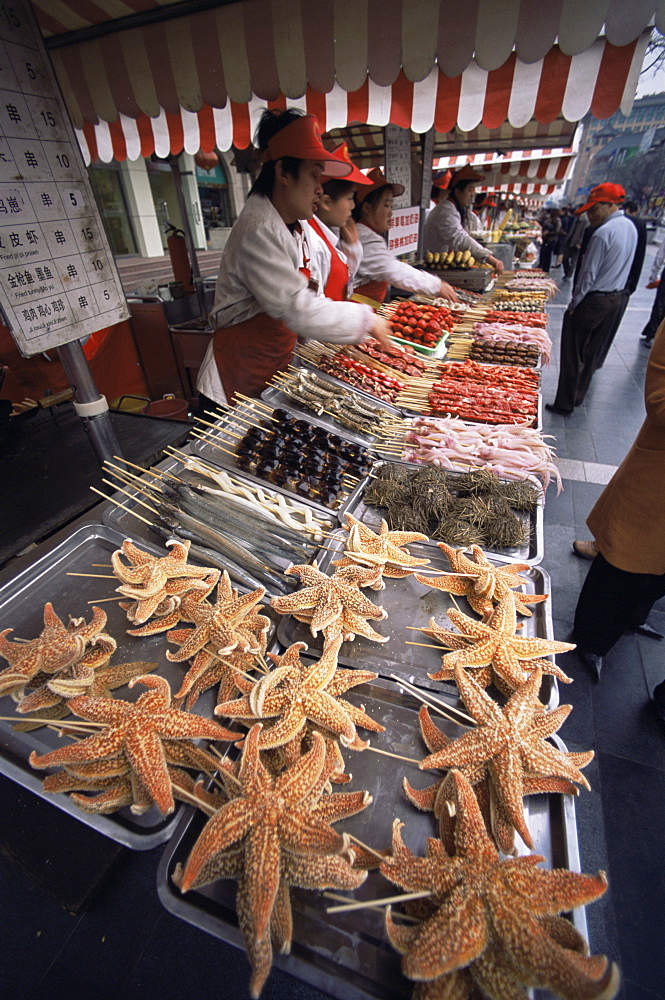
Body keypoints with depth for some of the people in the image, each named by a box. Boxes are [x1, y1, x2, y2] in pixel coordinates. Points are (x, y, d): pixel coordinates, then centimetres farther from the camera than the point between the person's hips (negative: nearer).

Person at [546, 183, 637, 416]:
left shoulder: (603, 233, -18)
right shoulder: (630, 228, 10)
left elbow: (588, 274, -19)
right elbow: (620, 267, 16)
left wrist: (574, 303, -11)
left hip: (593, 301, -9)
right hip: (616, 298, 9)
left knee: (573, 354, -3)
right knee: (592, 352, 16)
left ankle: (565, 404, 0)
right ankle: (578, 396, 26)